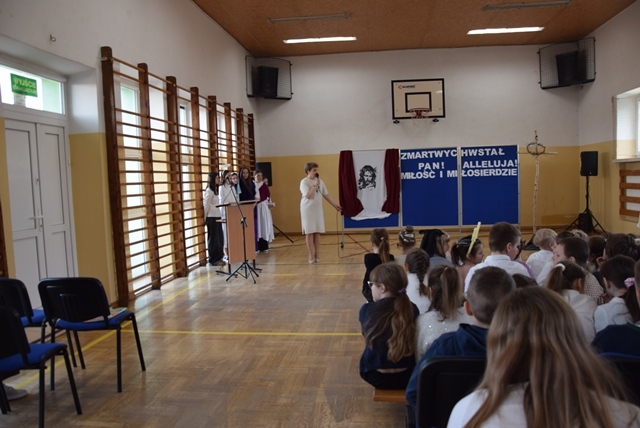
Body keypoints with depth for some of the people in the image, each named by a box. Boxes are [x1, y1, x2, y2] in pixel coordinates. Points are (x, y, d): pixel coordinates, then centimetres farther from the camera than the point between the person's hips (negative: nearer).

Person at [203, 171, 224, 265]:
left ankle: (218, 257, 18)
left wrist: (220, 213, 9)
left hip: (217, 216, 8)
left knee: (219, 237, 10)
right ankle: (213, 259, 8)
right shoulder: (209, 190, -12)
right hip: (211, 217, -8)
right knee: (213, 238, 0)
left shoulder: (215, 189, 14)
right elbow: (206, 205, -12)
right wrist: (205, 217, -10)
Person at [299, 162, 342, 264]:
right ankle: (311, 256, 6)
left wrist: (335, 205, 10)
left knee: (317, 232, 6)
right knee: (309, 233, -1)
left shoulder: (319, 181, 7)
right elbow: (308, 196, -22)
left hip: (318, 210, 5)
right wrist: (315, 185, -19)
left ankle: (317, 255, 13)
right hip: (308, 210, -5)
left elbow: (326, 195, 11)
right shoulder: (304, 182, -10)